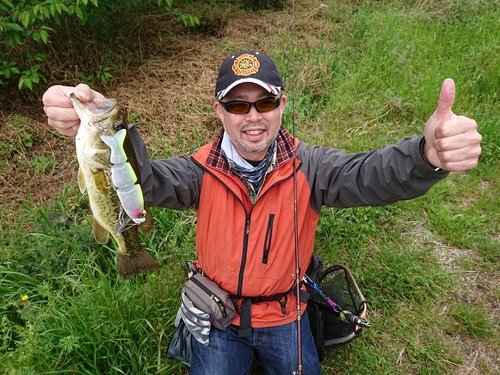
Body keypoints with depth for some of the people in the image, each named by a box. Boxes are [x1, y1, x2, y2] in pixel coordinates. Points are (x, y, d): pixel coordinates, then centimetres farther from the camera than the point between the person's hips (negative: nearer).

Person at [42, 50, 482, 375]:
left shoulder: (308, 166, -18)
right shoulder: (202, 170, -17)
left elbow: (370, 174, -32)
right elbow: (145, 180, -33)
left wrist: (427, 155, -55)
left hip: (285, 315, 1)